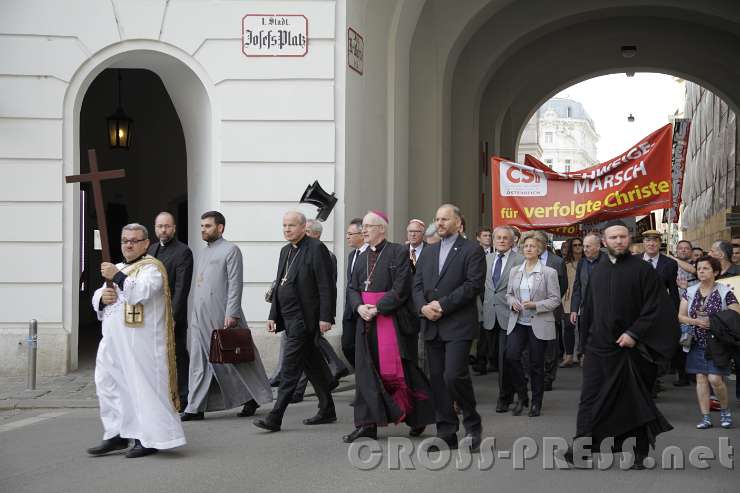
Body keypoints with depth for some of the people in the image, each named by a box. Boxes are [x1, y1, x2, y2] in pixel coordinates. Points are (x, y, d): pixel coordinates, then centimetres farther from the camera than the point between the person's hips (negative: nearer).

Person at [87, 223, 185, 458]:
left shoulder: (151, 268, -5)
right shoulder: (119, 268, 20)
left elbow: (142, 293, -22)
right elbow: (97, 299, 18)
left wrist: (117, 277, -23)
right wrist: (102, 297, -4)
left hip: (139, 342, -8)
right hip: (113, 340, 9)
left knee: (142, 386, -5)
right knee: (109, 386, 10)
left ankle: (151, 439, 1)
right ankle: (117, 436, 19)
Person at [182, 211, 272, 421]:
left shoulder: (230, 250, -5)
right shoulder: (202, 253, 19)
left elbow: (235, 284, -12)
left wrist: (232, 314, -19)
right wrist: (194, 314, 16)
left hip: (222, 316, -7)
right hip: (199, 317, 7)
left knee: (234, 359, 2)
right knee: (199, 363, 3)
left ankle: (251, 398, 17)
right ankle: (195, 408, 2)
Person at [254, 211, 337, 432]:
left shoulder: (316, 249, -9)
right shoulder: (286, 251, 17)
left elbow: (326, 286, -14)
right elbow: (280, 284, 20)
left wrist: (325, 317, -18)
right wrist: (273, 315, 16)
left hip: (304, 318, -9)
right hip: (289, 317, 9)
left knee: (290, 368, -10)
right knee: (312, 364, 15)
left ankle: (275, 418, -12)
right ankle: (327, 410, 23)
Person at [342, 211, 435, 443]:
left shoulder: (398, 252, -6)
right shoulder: (363, 257, 15)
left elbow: (401, 289, -14)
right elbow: (353, 288, 13)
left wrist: (377, 308, -17)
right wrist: (359, 307, -7)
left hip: (392, 320, -6)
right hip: (366, 322, 6)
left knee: (396, 370, -3)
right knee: (366, 371, 2)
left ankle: (418, 417, 15)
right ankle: (367, 424, 4)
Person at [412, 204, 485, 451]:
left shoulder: (472, 250, -2)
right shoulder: (429, 253, 17)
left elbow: (473, 285, -12)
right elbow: (417, 285, 13)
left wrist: (443, 305, -15)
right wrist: (423, 307, -7)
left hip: (458, 325, -6)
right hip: (432, 326, 6)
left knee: (454, 375, -16)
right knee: (437, 378, 5)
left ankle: (472, 424, 5)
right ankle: (446, 434, 11)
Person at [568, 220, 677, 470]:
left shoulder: (643, 269, -5)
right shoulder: (597, 271, 11)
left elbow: (655, 307, -10)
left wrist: (634, 334, -17)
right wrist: (586, 341, 14)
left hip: (630, 347, -4)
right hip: (598, 346, 4)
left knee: (634, 400, 4)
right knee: (591, 399, 0)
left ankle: (640, 453, 12)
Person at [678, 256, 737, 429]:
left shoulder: (725, 292, -5)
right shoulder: (690, 292, 7)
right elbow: (681, 316, 8)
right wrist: (696, 321, -11)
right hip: (697, 343, 4)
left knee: (715, 378, -13)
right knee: (701, 378, 1)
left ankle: (724, 410, 12)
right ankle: (706, 417, 7)